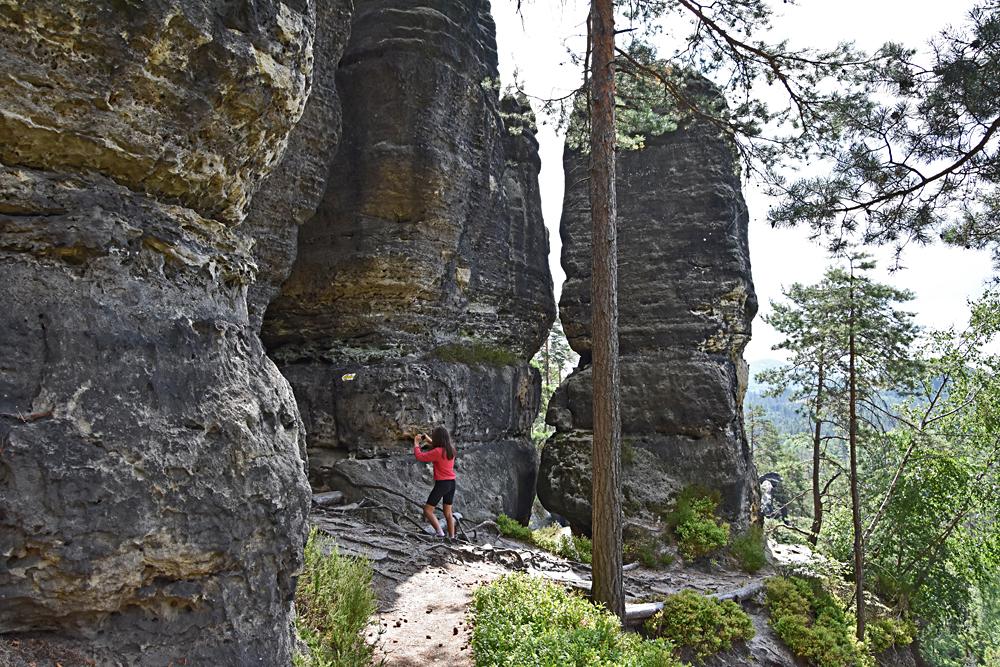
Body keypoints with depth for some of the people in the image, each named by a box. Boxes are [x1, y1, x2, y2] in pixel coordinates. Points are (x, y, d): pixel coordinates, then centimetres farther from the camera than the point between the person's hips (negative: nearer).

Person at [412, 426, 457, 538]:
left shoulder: (437, 451, -19)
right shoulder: (451, 449, 3)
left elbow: (419, 456, -15)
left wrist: (416, 443, -1)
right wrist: (428, 440, 25)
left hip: (441, 483, -8)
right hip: (452, 483, 8)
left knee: (428, 510, 2)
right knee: (448, 513, 17)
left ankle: (440, 533, -9)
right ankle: (452, 537, 17)